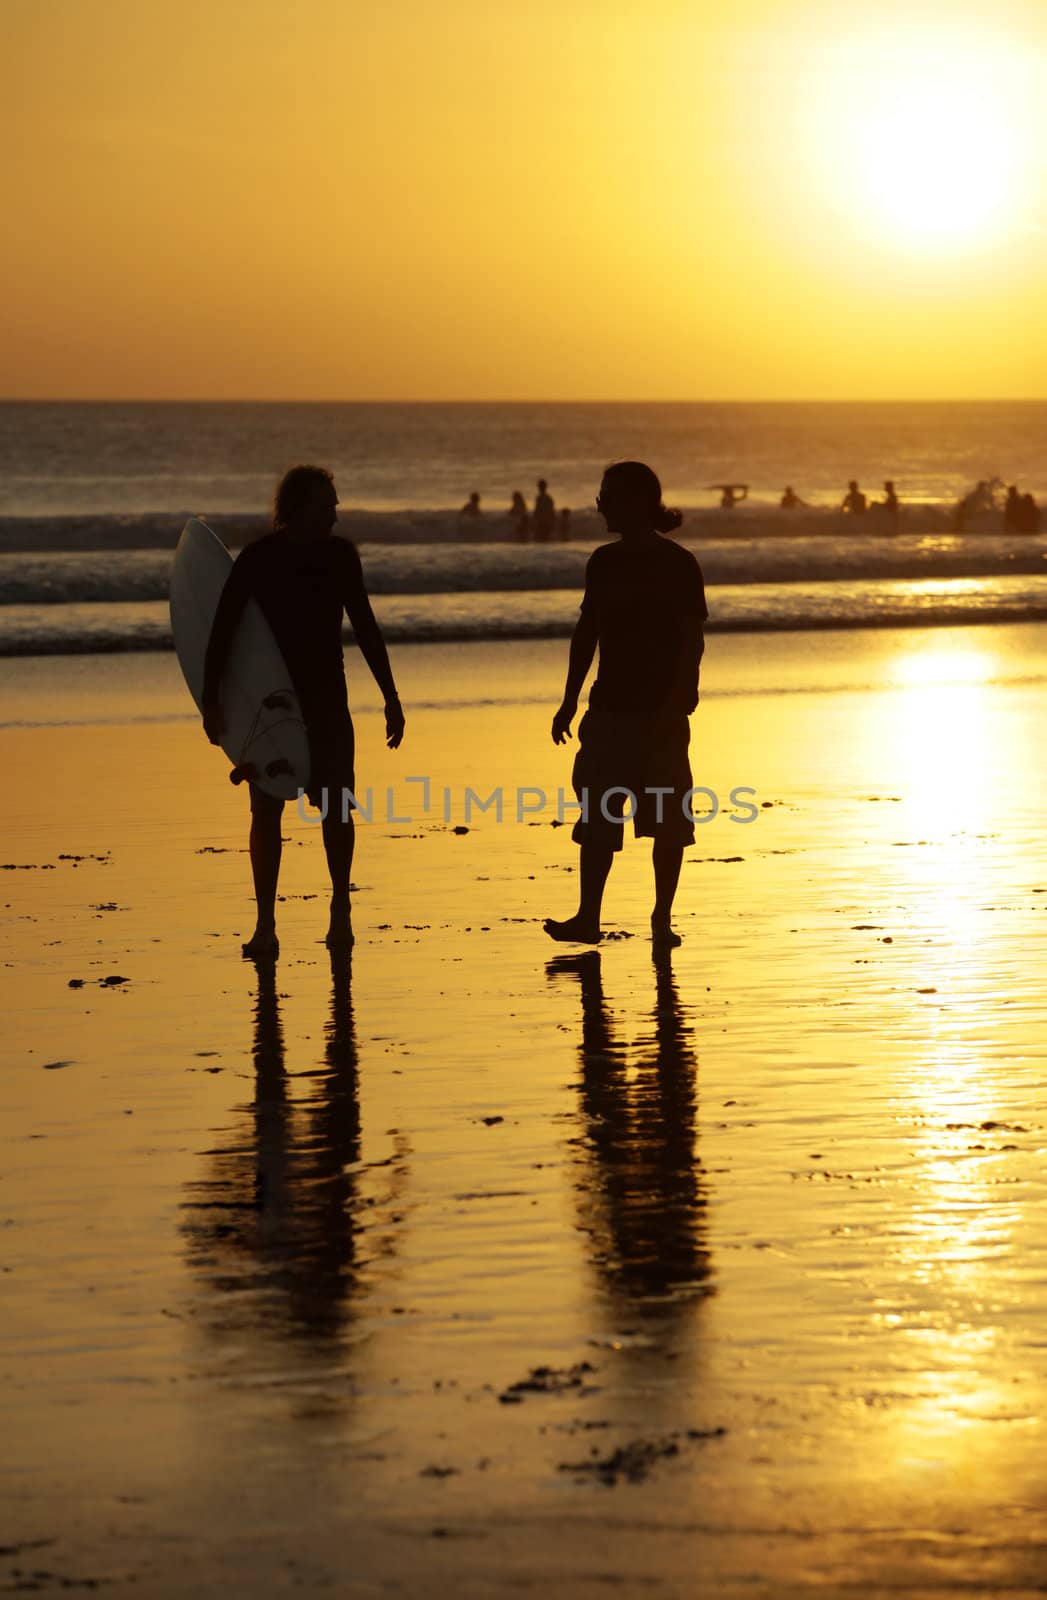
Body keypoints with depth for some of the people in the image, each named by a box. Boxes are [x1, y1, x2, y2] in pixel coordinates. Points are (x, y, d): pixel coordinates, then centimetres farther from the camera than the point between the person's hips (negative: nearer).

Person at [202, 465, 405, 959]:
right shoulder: (256, 559, -8)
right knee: (266, 810, -5)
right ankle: (265, 925, -2)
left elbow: (365, 629, 9)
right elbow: (221, 631, -10)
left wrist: (391, 698, 8)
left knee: (336, 807, 2)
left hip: (327, 698, 3)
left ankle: (340, 913, 17)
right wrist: (212, 701, -16)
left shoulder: (339, 555, 2)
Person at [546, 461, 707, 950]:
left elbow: (692, 639, -9)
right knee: (597, 817, 0)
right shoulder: (605, 562, 10)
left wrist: (677, 702, -18)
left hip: (661, 710, -5)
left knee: (667, 819, 1)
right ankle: (587, 918, 1)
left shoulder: (678, 565, -6)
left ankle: (662, 920, 9)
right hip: (610, 707, 5)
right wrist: (570, 701, 14)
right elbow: (586, 633, 15)